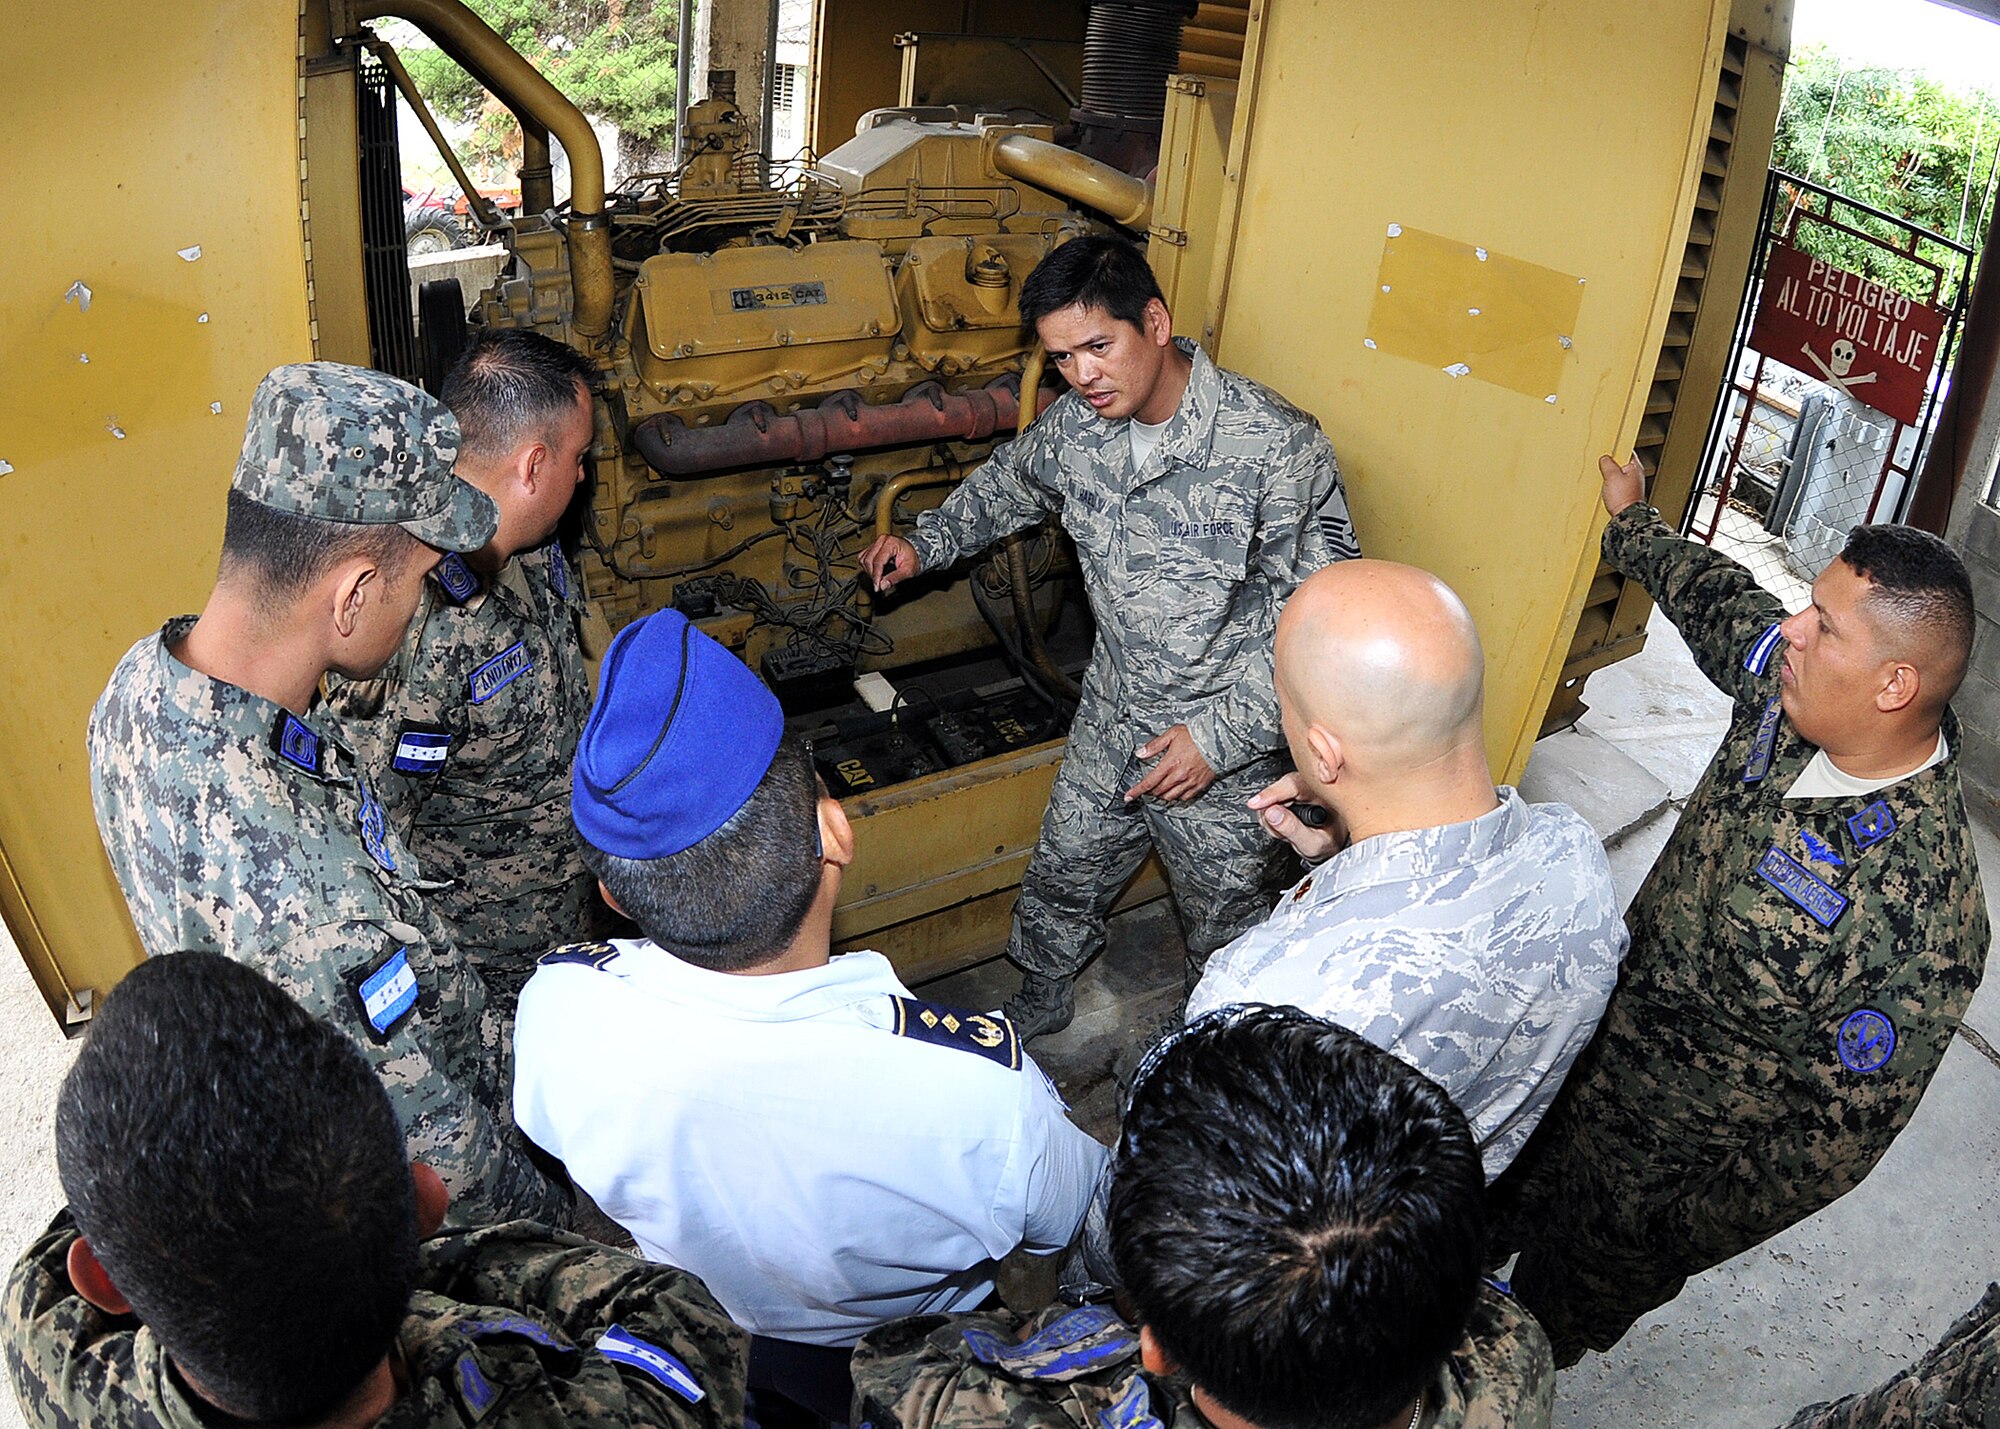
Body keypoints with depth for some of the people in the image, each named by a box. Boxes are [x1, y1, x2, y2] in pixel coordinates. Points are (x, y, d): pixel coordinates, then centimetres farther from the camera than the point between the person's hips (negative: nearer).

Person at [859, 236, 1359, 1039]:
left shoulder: (1278, 447, -27)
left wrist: (1221, 736, -24)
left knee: (1225, 920, 18)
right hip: (1110, 723, 5)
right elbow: (1012, 482, 16)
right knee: (1062, 877, 24)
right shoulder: (1077, 425, -8)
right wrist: (927, 543, 3)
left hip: (1228, 753, -5)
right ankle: (1041, 998, 54)